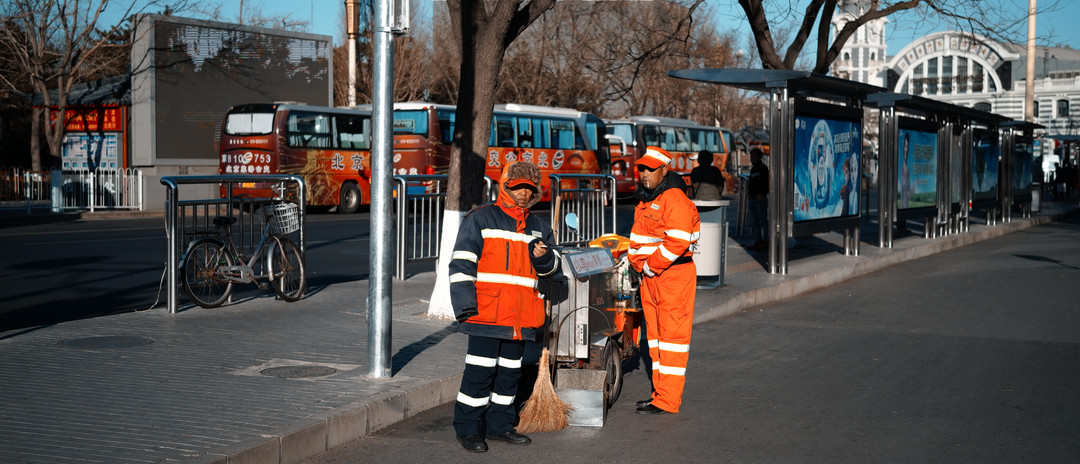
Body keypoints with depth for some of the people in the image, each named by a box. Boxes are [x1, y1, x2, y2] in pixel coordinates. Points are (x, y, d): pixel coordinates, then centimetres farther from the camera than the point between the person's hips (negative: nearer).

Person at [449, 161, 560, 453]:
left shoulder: (538, 227, 16)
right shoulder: (481, 219, -2)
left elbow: (551, 267, 20)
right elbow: (461, 262, -6)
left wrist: (544, 258, -5)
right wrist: (465, 304, -14)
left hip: (521, 315, 6)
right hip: (487, 311, -6)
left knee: (510, 370, 13)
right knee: (480, 371, -6)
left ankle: (499, 424, 24)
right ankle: (468, 429, 3)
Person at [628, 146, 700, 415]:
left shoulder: (674, 200, -15)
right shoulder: (645, 200, 15)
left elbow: (678, 241, -23)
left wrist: (652, 266, -16)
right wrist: (639, 264, 10)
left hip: (673, 275, -10)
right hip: (649, 275, 10)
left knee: (672, 333, -6)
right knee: (655, 332, 14)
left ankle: (668, 400, -5)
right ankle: (660, 391, 23)